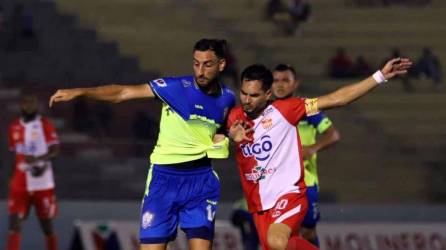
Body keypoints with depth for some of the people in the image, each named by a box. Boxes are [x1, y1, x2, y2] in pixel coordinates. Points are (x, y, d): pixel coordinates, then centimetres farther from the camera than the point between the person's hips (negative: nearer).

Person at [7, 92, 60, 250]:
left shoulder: (45, 124, -3)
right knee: (14, 224, -9)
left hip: (42, 183, -3)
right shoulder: (14, 126, 9)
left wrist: (38, 159, -30)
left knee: (47, 226, 7)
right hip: (19, 184, 3)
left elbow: (54, 151, -13)